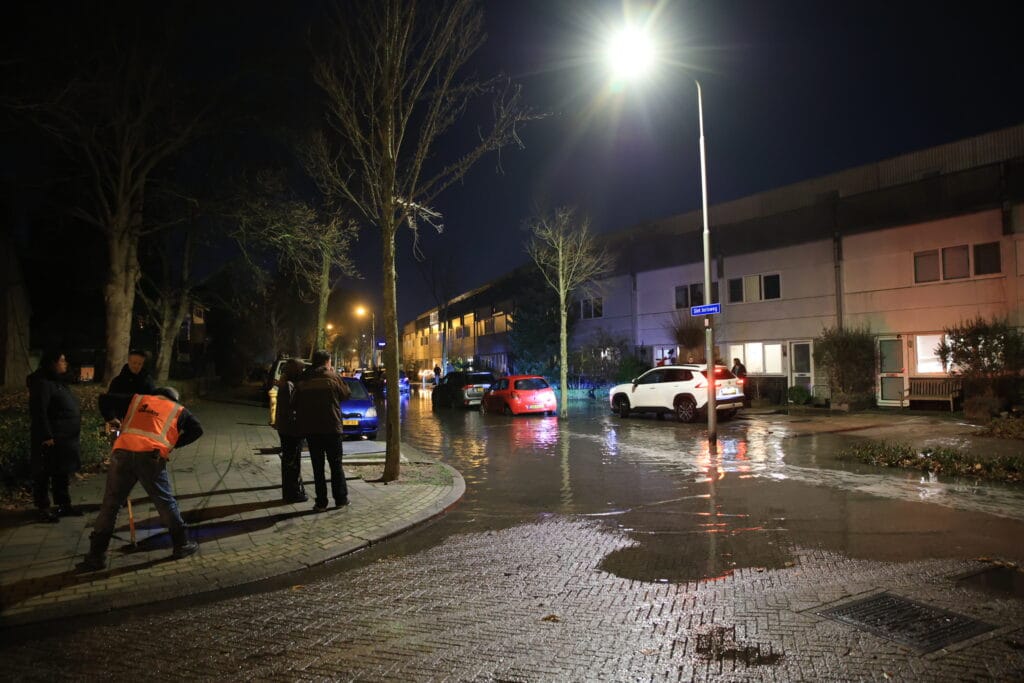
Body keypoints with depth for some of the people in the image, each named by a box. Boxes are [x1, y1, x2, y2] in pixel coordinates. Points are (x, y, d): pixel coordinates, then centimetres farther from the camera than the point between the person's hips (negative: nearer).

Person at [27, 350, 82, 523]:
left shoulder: (58, 382, 15)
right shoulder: (42, 383, -14)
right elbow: (39, 412, -20)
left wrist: (72, 435, 21)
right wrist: (46, 436, -23)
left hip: (64, 438, 10)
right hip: (51, 439, -10)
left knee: (62, 473, 16)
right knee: (44, 475, 1)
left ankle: (64, 505, 25)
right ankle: (43, 509, 8)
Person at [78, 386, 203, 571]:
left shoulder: (138, 399, 26)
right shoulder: (178, 410, 21)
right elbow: (197, 429, 14)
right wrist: (174, 444, 21)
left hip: (122, 453, 2)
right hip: (150, 457, -2)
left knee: (109, 505, 11)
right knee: (166, 503, 12)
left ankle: (96, 555, 15)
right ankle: (182, 545, 19)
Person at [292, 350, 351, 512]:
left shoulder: (303, 381, 2)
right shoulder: (332, 377, -7)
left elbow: (294, 404, 4)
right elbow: (346, 394, 6)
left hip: (310, 430, 2)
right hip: (331, 427, -2)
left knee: (318, 466, 8)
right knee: (336, 465, 9)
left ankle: (321, 502, 8)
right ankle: (341, 499, 13)